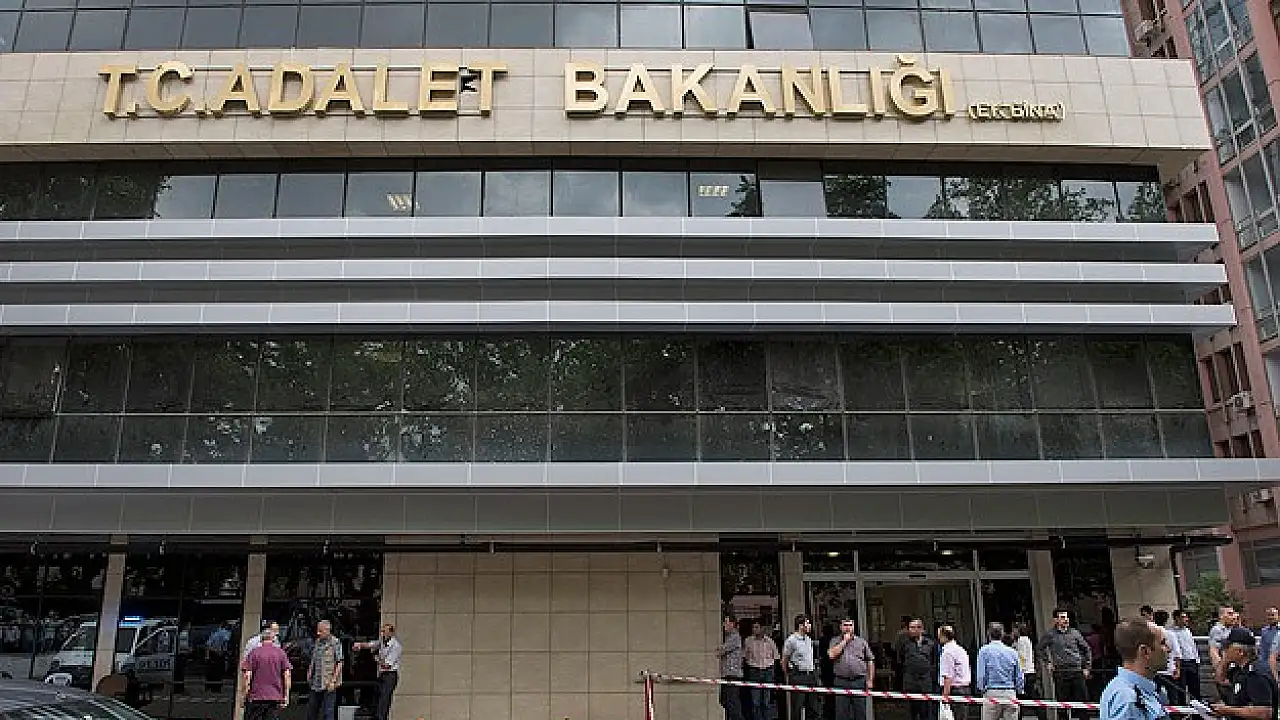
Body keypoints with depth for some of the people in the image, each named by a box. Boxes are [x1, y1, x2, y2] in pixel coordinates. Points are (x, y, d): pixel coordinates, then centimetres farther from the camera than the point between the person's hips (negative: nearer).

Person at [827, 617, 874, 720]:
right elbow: (832, 654, -10)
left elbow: (870, 661, 10)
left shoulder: (862, 642, 11)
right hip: (841, 682, -1)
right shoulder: (835, 641, 8)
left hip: (859, 681, 1)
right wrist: (844, 641, -5)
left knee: (860, 711, 3)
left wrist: (870, 680, 2)